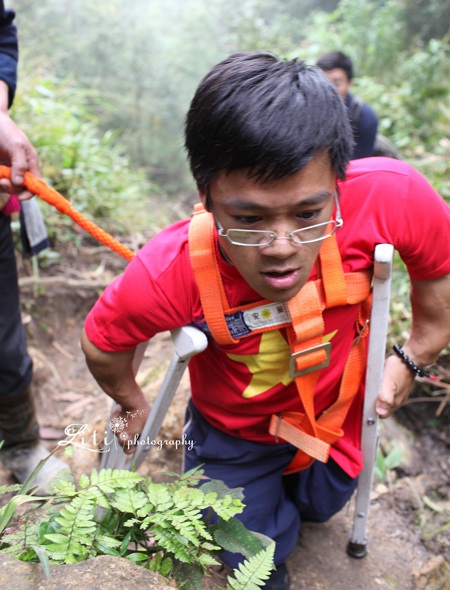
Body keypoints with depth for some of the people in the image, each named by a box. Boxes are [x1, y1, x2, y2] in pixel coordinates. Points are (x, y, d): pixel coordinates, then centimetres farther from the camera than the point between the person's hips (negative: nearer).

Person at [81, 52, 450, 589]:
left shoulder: (389, 195, -37)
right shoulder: (167, 275, -39)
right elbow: (102, 344, -16)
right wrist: (132, 402, 3)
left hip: (336, 412, 2)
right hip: (235, 432, -2)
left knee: (320, 507, 30)